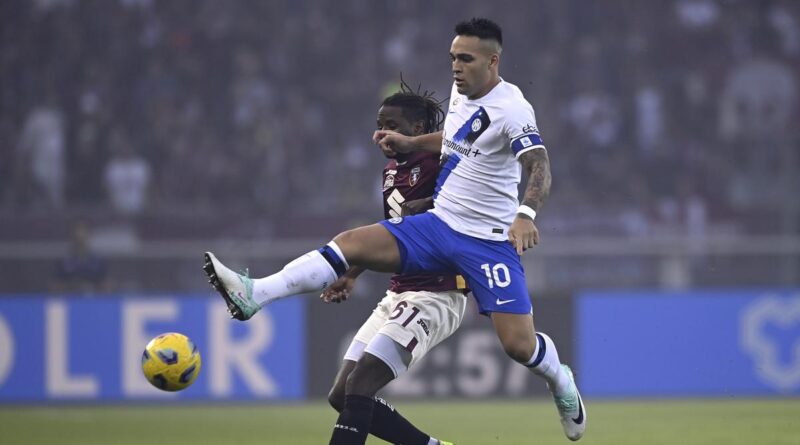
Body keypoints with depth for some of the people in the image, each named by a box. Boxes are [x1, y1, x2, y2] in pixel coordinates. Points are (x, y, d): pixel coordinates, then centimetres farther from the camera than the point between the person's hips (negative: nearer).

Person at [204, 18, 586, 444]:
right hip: (438, 224, 7)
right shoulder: (461, 93, 7)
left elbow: (539, 165, -31)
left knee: (518, 344, -10)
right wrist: (410, 143, 16)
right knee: (350, 243, -12)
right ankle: (254, 295, -21)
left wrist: (526, 213, -49)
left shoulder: (511, 109, -17)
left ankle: (561, 382, 26)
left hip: (489, 243, -7)